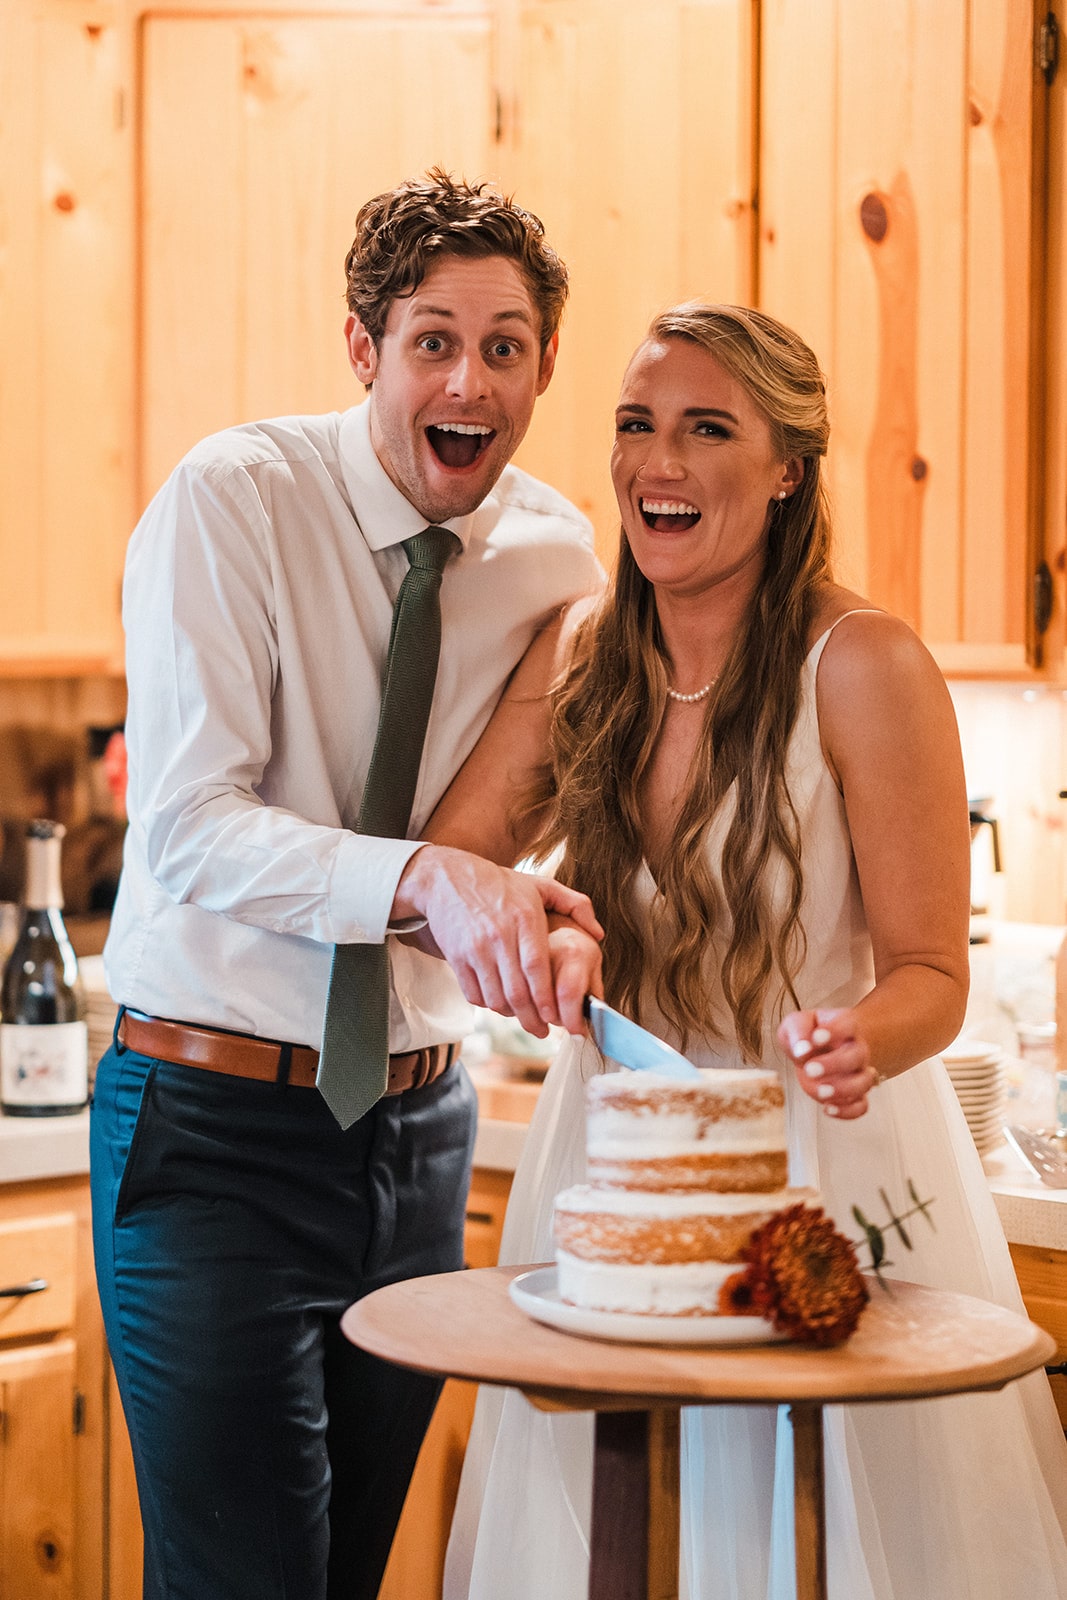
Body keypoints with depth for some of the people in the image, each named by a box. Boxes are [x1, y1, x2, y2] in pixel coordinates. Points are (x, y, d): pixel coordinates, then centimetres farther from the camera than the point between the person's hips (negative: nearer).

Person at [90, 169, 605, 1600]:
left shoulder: (555, 556, 3)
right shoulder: (233, 501, -12)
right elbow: (184, 830, -20)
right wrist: (425, 878, -35)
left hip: (419, 1131, 5)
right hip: (216, 1123, -5)